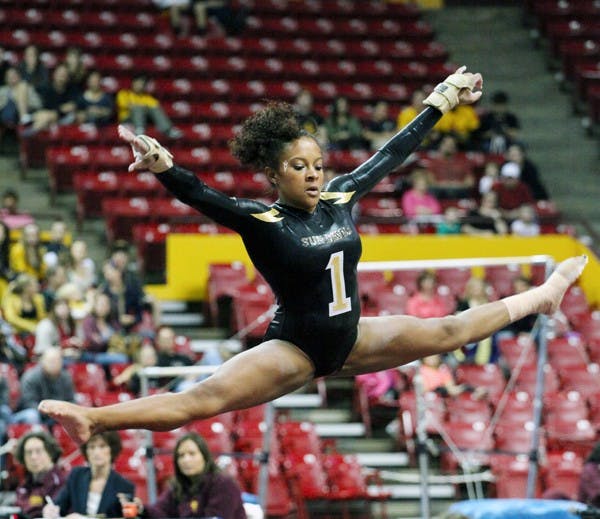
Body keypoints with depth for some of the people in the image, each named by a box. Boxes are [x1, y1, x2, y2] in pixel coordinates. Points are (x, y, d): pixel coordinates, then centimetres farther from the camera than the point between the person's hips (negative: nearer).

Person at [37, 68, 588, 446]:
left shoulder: (340, 199, -1)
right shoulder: (261, 220, -17)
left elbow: (391, 156, 9)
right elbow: (203, 196, -34)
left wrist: (439, 104, 15)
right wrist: (163, 168, -54)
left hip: (350, 339, 7)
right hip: (295, 349, -7)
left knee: (449, 331, 22)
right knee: (203, 398, -29)